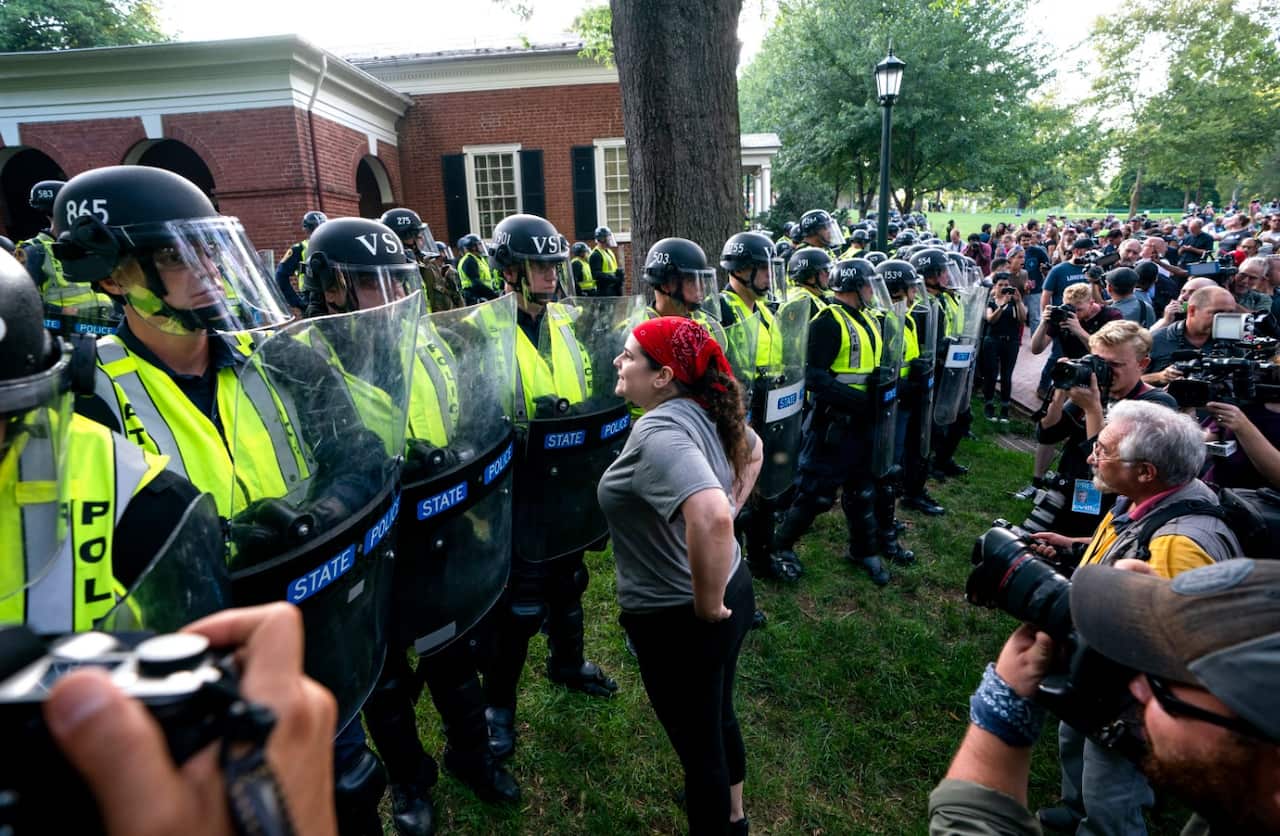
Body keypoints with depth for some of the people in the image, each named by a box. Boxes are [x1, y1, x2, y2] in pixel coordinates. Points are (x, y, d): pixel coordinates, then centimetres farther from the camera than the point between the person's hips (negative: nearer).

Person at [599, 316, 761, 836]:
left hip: (678, 619, -9)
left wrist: (707, 607, -28)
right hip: (732, 585, 9)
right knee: (719, 718, 31)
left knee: (698, 745, 15)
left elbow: (711, 519, -44)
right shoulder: (703, 412, -1)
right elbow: (752, 449, 20)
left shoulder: (657, 430, -29)